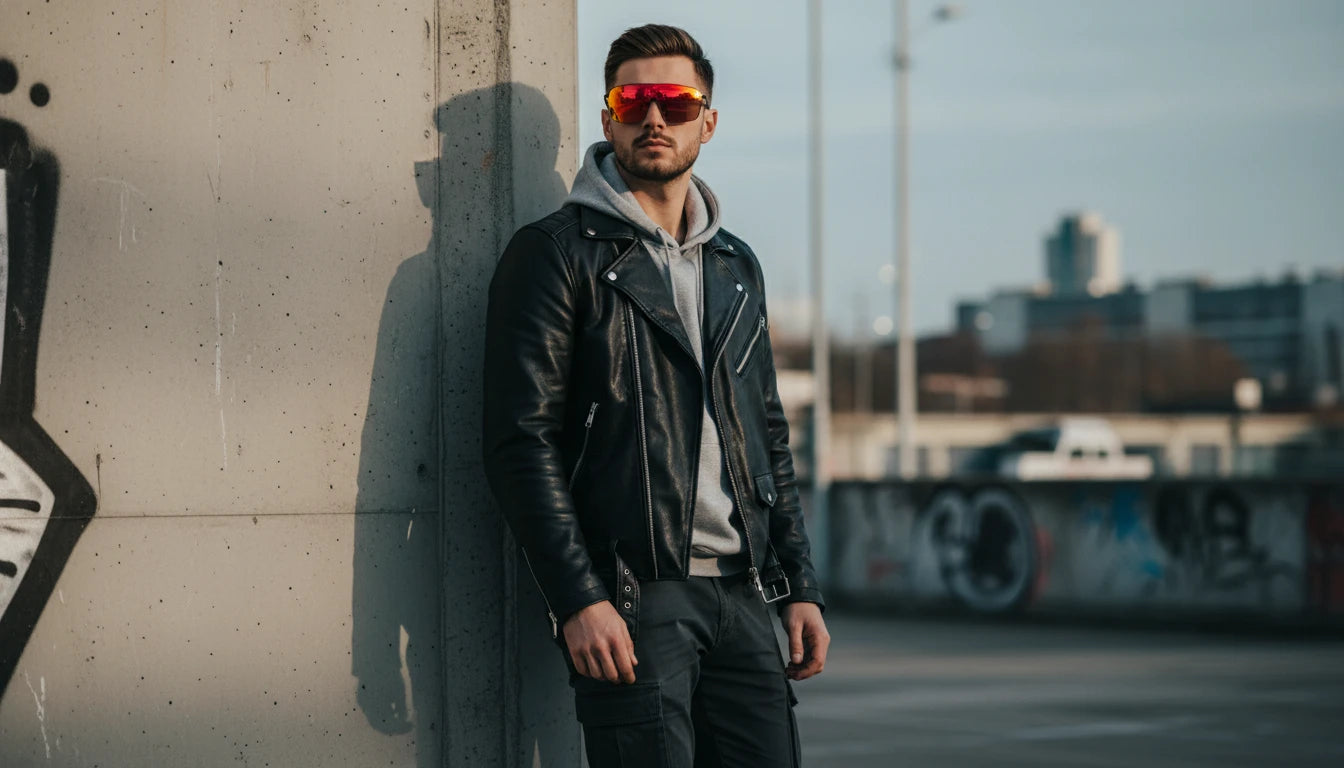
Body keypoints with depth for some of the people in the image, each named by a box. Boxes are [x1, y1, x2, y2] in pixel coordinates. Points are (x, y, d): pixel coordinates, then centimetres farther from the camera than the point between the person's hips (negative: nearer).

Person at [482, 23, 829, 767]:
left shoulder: (736, 266, 19)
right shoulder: (557, 253, -1)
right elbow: (522, 441, -8)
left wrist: (799, 587, 13)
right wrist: (578, 599, -16)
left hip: (740, 594, 6)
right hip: (630, 600, -6)